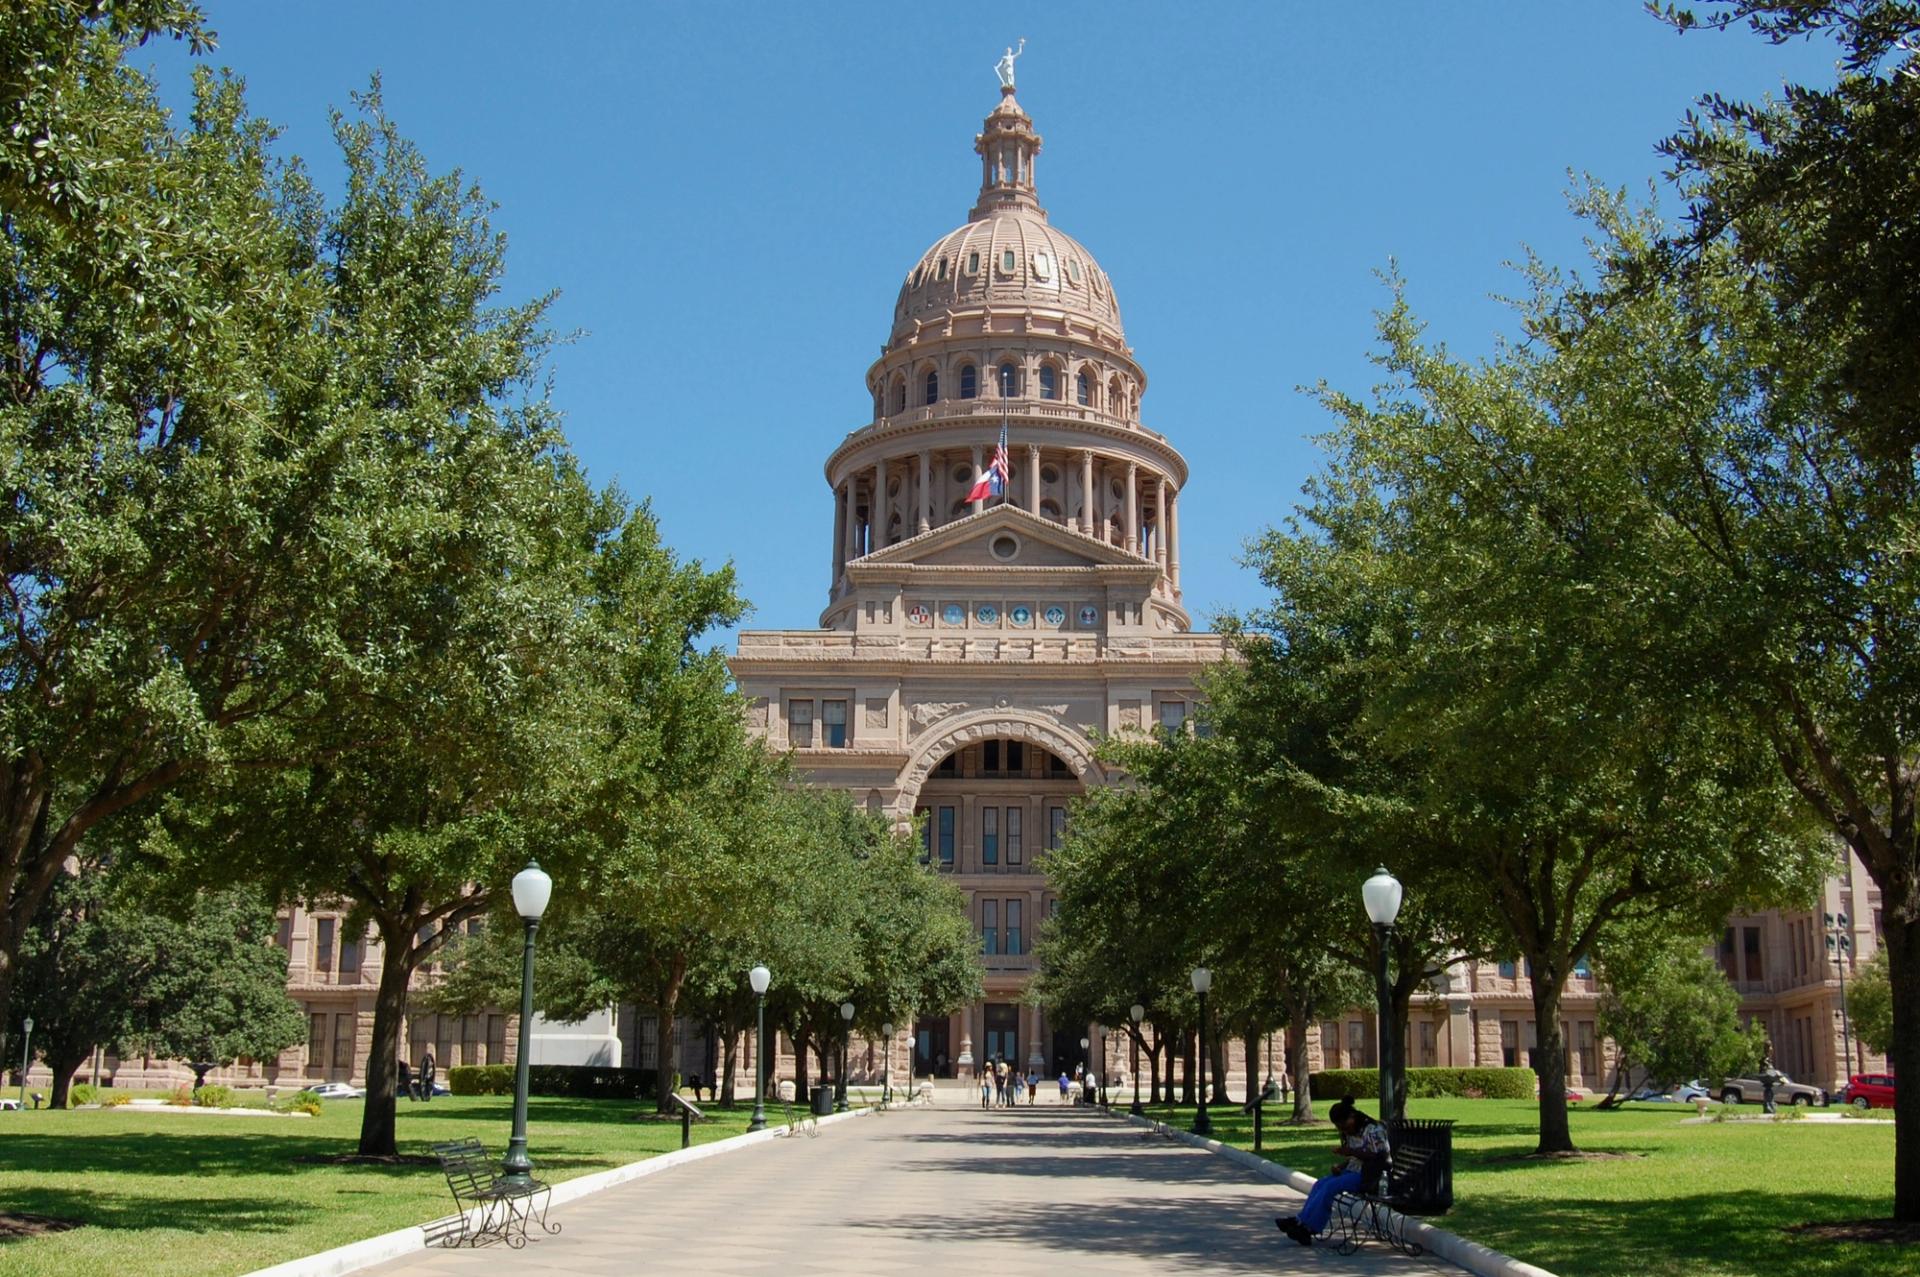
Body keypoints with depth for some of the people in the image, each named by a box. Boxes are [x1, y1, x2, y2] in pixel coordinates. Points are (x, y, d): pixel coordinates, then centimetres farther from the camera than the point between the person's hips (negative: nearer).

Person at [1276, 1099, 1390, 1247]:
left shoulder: (1373, 1131, -15)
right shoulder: (1350, 1133, 13)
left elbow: (1380, 1157, -20)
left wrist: (1353, 1152, -25)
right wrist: (1339, 1166, -1)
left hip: (1367, 1175, -9)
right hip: (1352, 1170, 9)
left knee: (1330, 1186, -23)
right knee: (1321, 1183, -10)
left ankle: (1308, 1226, -21)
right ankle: (1302, 1221, -15)